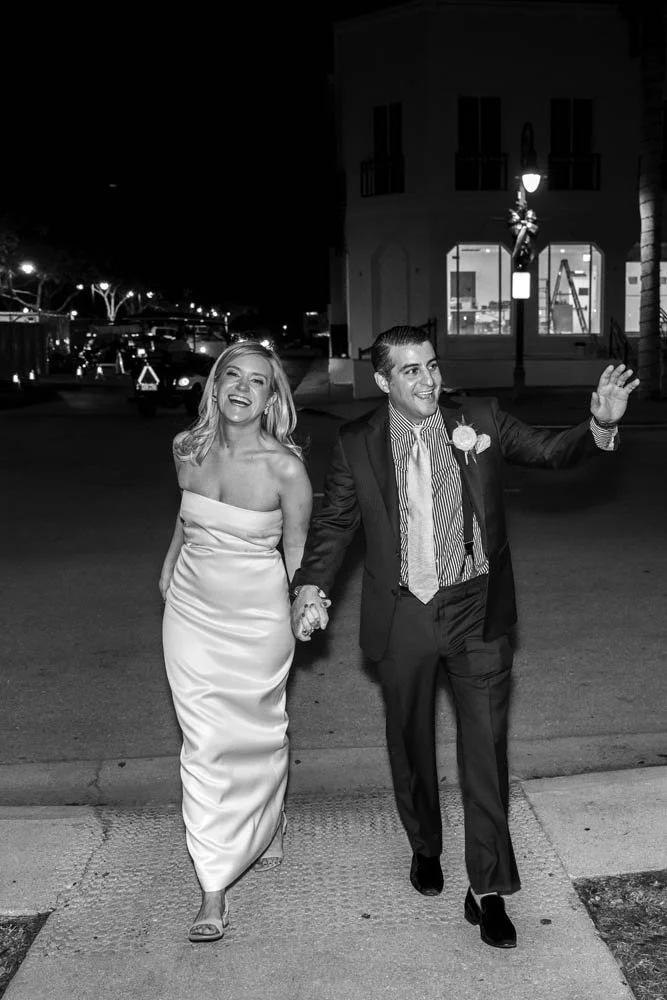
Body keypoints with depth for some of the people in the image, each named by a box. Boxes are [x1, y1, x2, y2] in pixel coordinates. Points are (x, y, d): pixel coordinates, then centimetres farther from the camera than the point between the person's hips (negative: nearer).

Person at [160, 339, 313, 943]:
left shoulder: (285, 467, -18)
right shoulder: (189, 449, -6)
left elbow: (296, 549, -5)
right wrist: (169, 568, 20)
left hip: (257, 614, -2)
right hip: (192, 608, 3)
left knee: (258, 730, 15)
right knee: (204, 741, 3)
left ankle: (265, 830, 46)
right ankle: (214, 889, 14)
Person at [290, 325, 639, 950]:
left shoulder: (479, 419, -4)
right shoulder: (357, 444, -4)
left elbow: (551, 451, -1)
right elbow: (334, 522, 2)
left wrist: (600, 425, -21)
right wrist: (311, 588, -12)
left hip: (477, 611, 0)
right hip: (402, 617, 1)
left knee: (485, 747, 2)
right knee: (411, 744, 17)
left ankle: (488, 890, 15)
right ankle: (424, 847, 43)